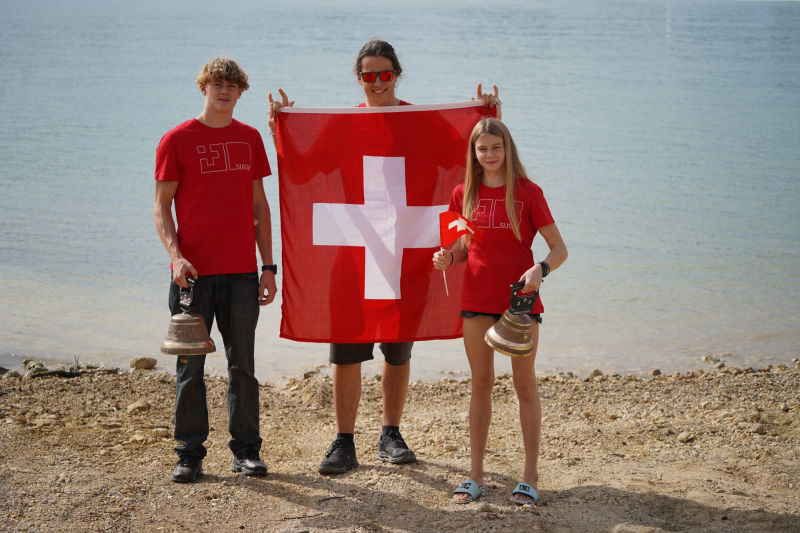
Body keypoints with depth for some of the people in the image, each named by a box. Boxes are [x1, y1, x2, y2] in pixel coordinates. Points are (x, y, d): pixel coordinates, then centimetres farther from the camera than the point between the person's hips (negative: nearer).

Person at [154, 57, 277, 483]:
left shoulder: (249, 138, 11)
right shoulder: (177, 140, 0)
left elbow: (258, 205, 14)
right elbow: (161, 206, -1)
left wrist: (268, 265, 8)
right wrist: (176, 254, -16)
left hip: (241, 271, 3)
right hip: (194, 270, -3)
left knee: (242, 364, 8)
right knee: (190, 364, 2)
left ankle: (246, 450, 16)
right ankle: (189, 453, 10)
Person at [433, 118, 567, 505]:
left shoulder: (527, 192, -5)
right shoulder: (464, 193, 4)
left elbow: (559, 248, -5)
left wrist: (541, 269, -25)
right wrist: (446, 257, -8)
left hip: (521, 298, -3)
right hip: (477, 299, 3)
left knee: (525, 383, 2)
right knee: (481, 384, 7)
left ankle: (530, 477, 9)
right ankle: (476, 475, 13)